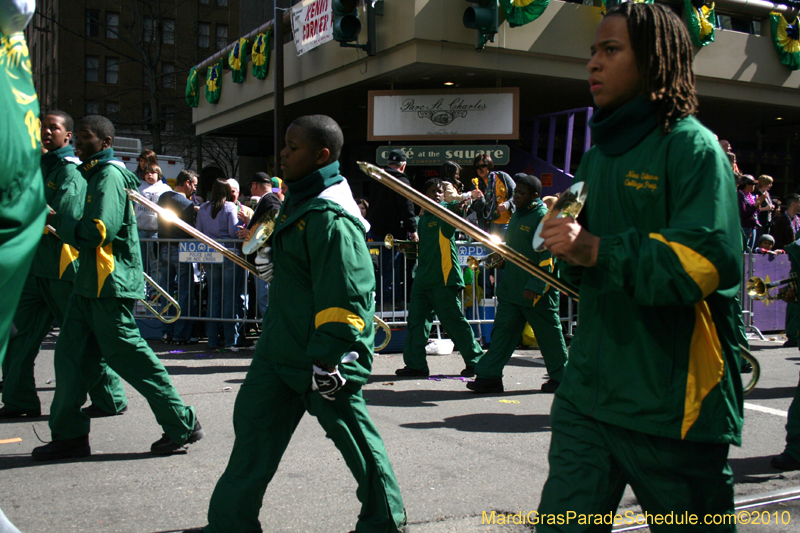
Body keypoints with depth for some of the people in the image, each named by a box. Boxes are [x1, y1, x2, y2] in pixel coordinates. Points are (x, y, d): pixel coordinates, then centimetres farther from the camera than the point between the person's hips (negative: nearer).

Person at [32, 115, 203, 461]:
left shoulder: (110, 175, -13)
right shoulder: (93, 174, 18)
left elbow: (98, 231, -22)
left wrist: (56, 220, -12)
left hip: (110, 283, -10)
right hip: (90, 281, 10)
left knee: (128, 355, -4)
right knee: (70, 354, 8)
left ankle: (182, 425, 7)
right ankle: (69, 435, 16)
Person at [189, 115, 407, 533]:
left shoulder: (331, 217, -22)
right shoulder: (300, 202, 10)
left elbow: (345, 298, -26)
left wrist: (326, 358, -25)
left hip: (322, 354, -10)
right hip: (283, 343, 10)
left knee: (351, 433, 6)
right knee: (255, 422, 13)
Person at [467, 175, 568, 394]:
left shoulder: (543, 216, -12)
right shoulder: (517, 215, 15)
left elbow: (548, 256, -18)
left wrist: (535, 287, -22)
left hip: (537, 292, -8)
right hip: (512, 289, 8)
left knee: (548, 334, 5)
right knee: (503, 330, 5)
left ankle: (560, 378, 21)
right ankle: (489, 376, 7)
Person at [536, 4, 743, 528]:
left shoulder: (691, 145, -8)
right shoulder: (597, 156, 17)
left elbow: (708, 260, -21)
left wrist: (597, 250, -25)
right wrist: (565, 239, 2)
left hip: (672, 401, -6)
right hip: (589, 388, 7)